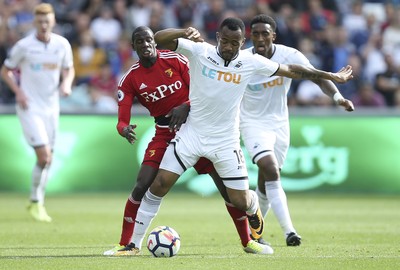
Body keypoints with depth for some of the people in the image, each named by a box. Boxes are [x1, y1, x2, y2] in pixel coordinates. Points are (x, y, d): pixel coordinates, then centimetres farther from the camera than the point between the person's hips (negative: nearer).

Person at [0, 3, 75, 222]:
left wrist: (66, 84, -7)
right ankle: (35, 203, 0)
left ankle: (38, 202, 26)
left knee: (47, 159, 9)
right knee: (44, 156, -15)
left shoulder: (62, 44, 0)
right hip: (30, 107, -4)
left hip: (51, 107, 4)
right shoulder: (24, 46, -9)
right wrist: (19, 92, -13)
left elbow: (69, 69, 15)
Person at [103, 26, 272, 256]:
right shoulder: (130, 79, -5)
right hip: (164, 134, 1)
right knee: (142, 187, -16)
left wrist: (185, 107, -22)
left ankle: (247, 241, 11)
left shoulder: (176, 60, -7)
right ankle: (124, 244, -4)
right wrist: (125, 129, -32)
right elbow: (122, 120, -8)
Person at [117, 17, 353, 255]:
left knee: (241, 202, 3)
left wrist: (330, 76, 6)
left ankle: (254, 208, 43)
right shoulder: (199, 51, -12)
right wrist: (184, 33, -40)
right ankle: (134, 244, 2)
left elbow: (292, 71, 2)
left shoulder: (251, 62, -7)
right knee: (158, 185, -10)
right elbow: (159, 39, -21)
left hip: (225, 140, 1)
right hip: (192, 134, -1)